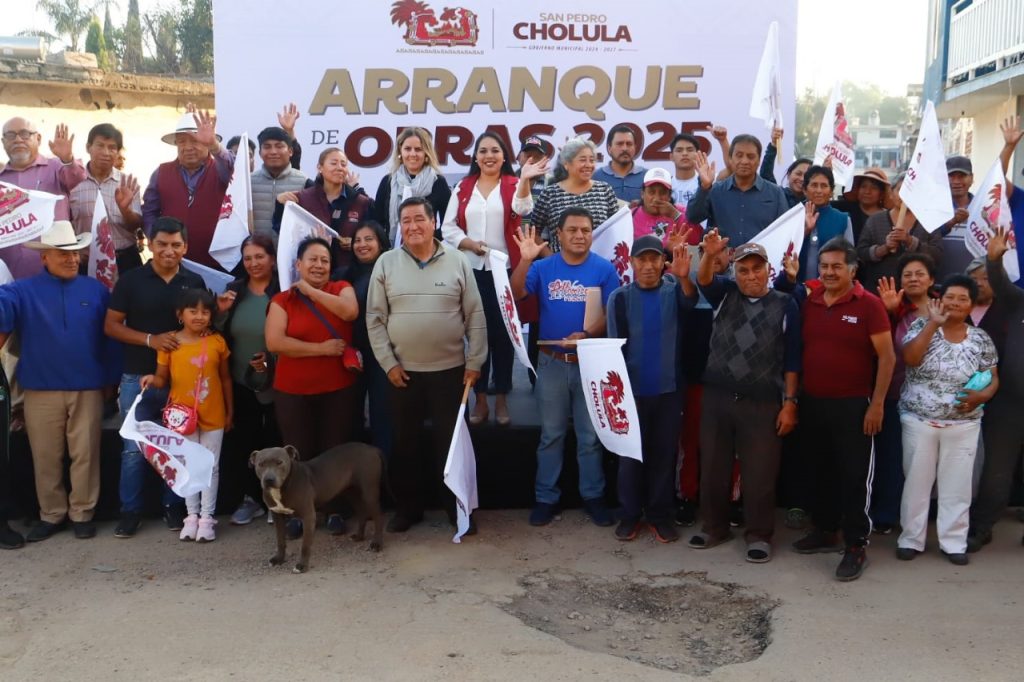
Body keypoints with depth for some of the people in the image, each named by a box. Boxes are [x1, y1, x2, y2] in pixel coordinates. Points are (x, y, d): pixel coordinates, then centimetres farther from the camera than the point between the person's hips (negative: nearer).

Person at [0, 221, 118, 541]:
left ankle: (82, 513, 19)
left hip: (88, 389, 0)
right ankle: (51, 514, 23)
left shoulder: (96, 290, 5)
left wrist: (111, 379, 3)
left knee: (85, 454, 7)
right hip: (41, 391, 0)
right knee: (45, 458, 9)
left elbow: (110, 336, 5)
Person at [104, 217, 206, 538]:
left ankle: (173, 506, 21)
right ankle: (130, 511, 14)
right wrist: (150, 339, -16)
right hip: (138, 377, -2)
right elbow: (111, 326, -2)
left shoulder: (195, 282, 5)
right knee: (134, 447, 2)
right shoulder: (131, 280, -2)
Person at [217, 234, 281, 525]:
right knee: (243, 441, 10)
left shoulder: (283, 291, -12)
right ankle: (251, 497, 25)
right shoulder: (234, 290, 5)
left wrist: (271, 360, -20)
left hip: (276, 383, -4)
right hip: (240, 382, 5)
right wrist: (221, 313, -10)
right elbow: (220, 336, 8)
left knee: (275, 441, 7)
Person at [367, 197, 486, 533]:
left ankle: (458, 507, 21)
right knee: (405, 442, 11)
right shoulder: (386, 263, 0)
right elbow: (375, 318, 0)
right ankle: (408, 507, 26)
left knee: (452, 441, 7)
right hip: (403, 371, 1)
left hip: (450, 369, -1)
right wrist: (388, 363, -5)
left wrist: (474, 362, -3)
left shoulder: (457, 261, -1)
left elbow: (475, 315, 0)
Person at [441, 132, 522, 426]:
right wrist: (469, 243, -10)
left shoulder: (513, 185, 2)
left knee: (503, 333, 4)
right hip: (472, 269, 2)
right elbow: (448, 226, 7)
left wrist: (526, 180, -36)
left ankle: (501, 399, 15)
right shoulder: (463, 188, 10)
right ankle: (480, 399, 15)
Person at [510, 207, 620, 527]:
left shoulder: (605, 269, -4)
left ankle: (593, 496, 23)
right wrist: (525, 260, -26)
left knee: (590, 435, 10)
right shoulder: (543, 267, -1)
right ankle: (546, 498, 21)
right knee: (551, 435, 11)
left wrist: (586, 335, -24)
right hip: (552, 362, 1)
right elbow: (515, 295, -13)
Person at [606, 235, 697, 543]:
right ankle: (630, 514, 19)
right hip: (632, 388, -1)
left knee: (664, 453, 8)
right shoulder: (620, 297, -2)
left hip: (669, 388, 1)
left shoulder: (674, 289, 0)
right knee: (630, 453, 7)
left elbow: (690, 301, -24)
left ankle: (660, 514, 19)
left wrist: (684, 277, -46)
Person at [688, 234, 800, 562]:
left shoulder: (785, 304, 1)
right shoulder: (725, 294, 7)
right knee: (713, 467, 12)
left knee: (759, 472, 3)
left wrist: (789, 402, -4)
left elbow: (792, 359, 0)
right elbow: (704, 280, -16)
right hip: (717, 397, 3)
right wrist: (709, 255, -36)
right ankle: (714, 526, 28)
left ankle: (759, 535, 18)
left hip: (763, 402, -2)